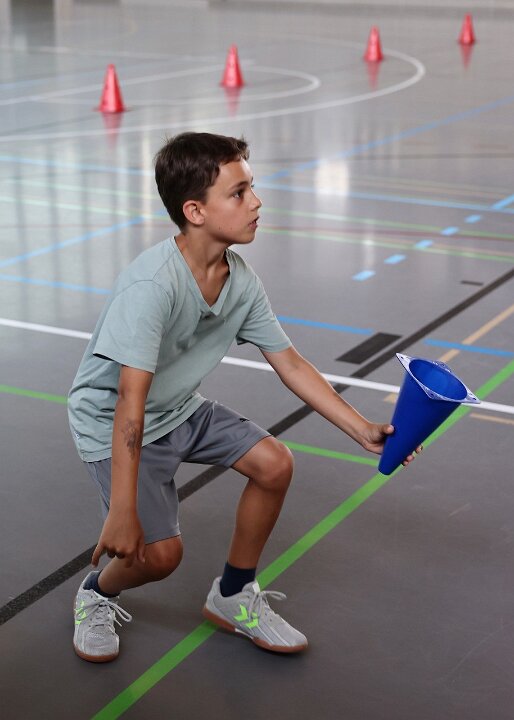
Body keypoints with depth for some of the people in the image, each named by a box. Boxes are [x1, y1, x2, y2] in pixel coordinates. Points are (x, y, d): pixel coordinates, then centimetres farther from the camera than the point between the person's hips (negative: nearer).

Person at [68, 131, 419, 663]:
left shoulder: (241, 280, -9)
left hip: (181, 410, 8)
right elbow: (131, 403, -35)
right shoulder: (151, 284, -33)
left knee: (274, 464, -4)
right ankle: (97, 594, 19)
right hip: (111, 423, -7)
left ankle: (233, 598, 17)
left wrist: (362, 430, -5)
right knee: (160, 552, -18)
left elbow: (289, 363, 0)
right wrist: (122, 512, -35)